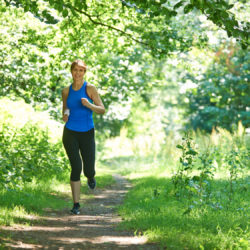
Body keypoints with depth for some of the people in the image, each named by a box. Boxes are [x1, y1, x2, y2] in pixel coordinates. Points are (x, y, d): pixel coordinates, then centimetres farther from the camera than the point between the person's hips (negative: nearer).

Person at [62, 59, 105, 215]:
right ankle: (76, 205, -4)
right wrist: (65, 116, -3)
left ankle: (90, 177, 39)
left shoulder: (90, 88, -4)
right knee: (76, 167, -13)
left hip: (87, 133, -1)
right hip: (70, 133, 1)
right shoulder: (66, 91, 6)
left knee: (89, 170, -2)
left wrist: (89, 104, -25)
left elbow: (102, 110, -6)